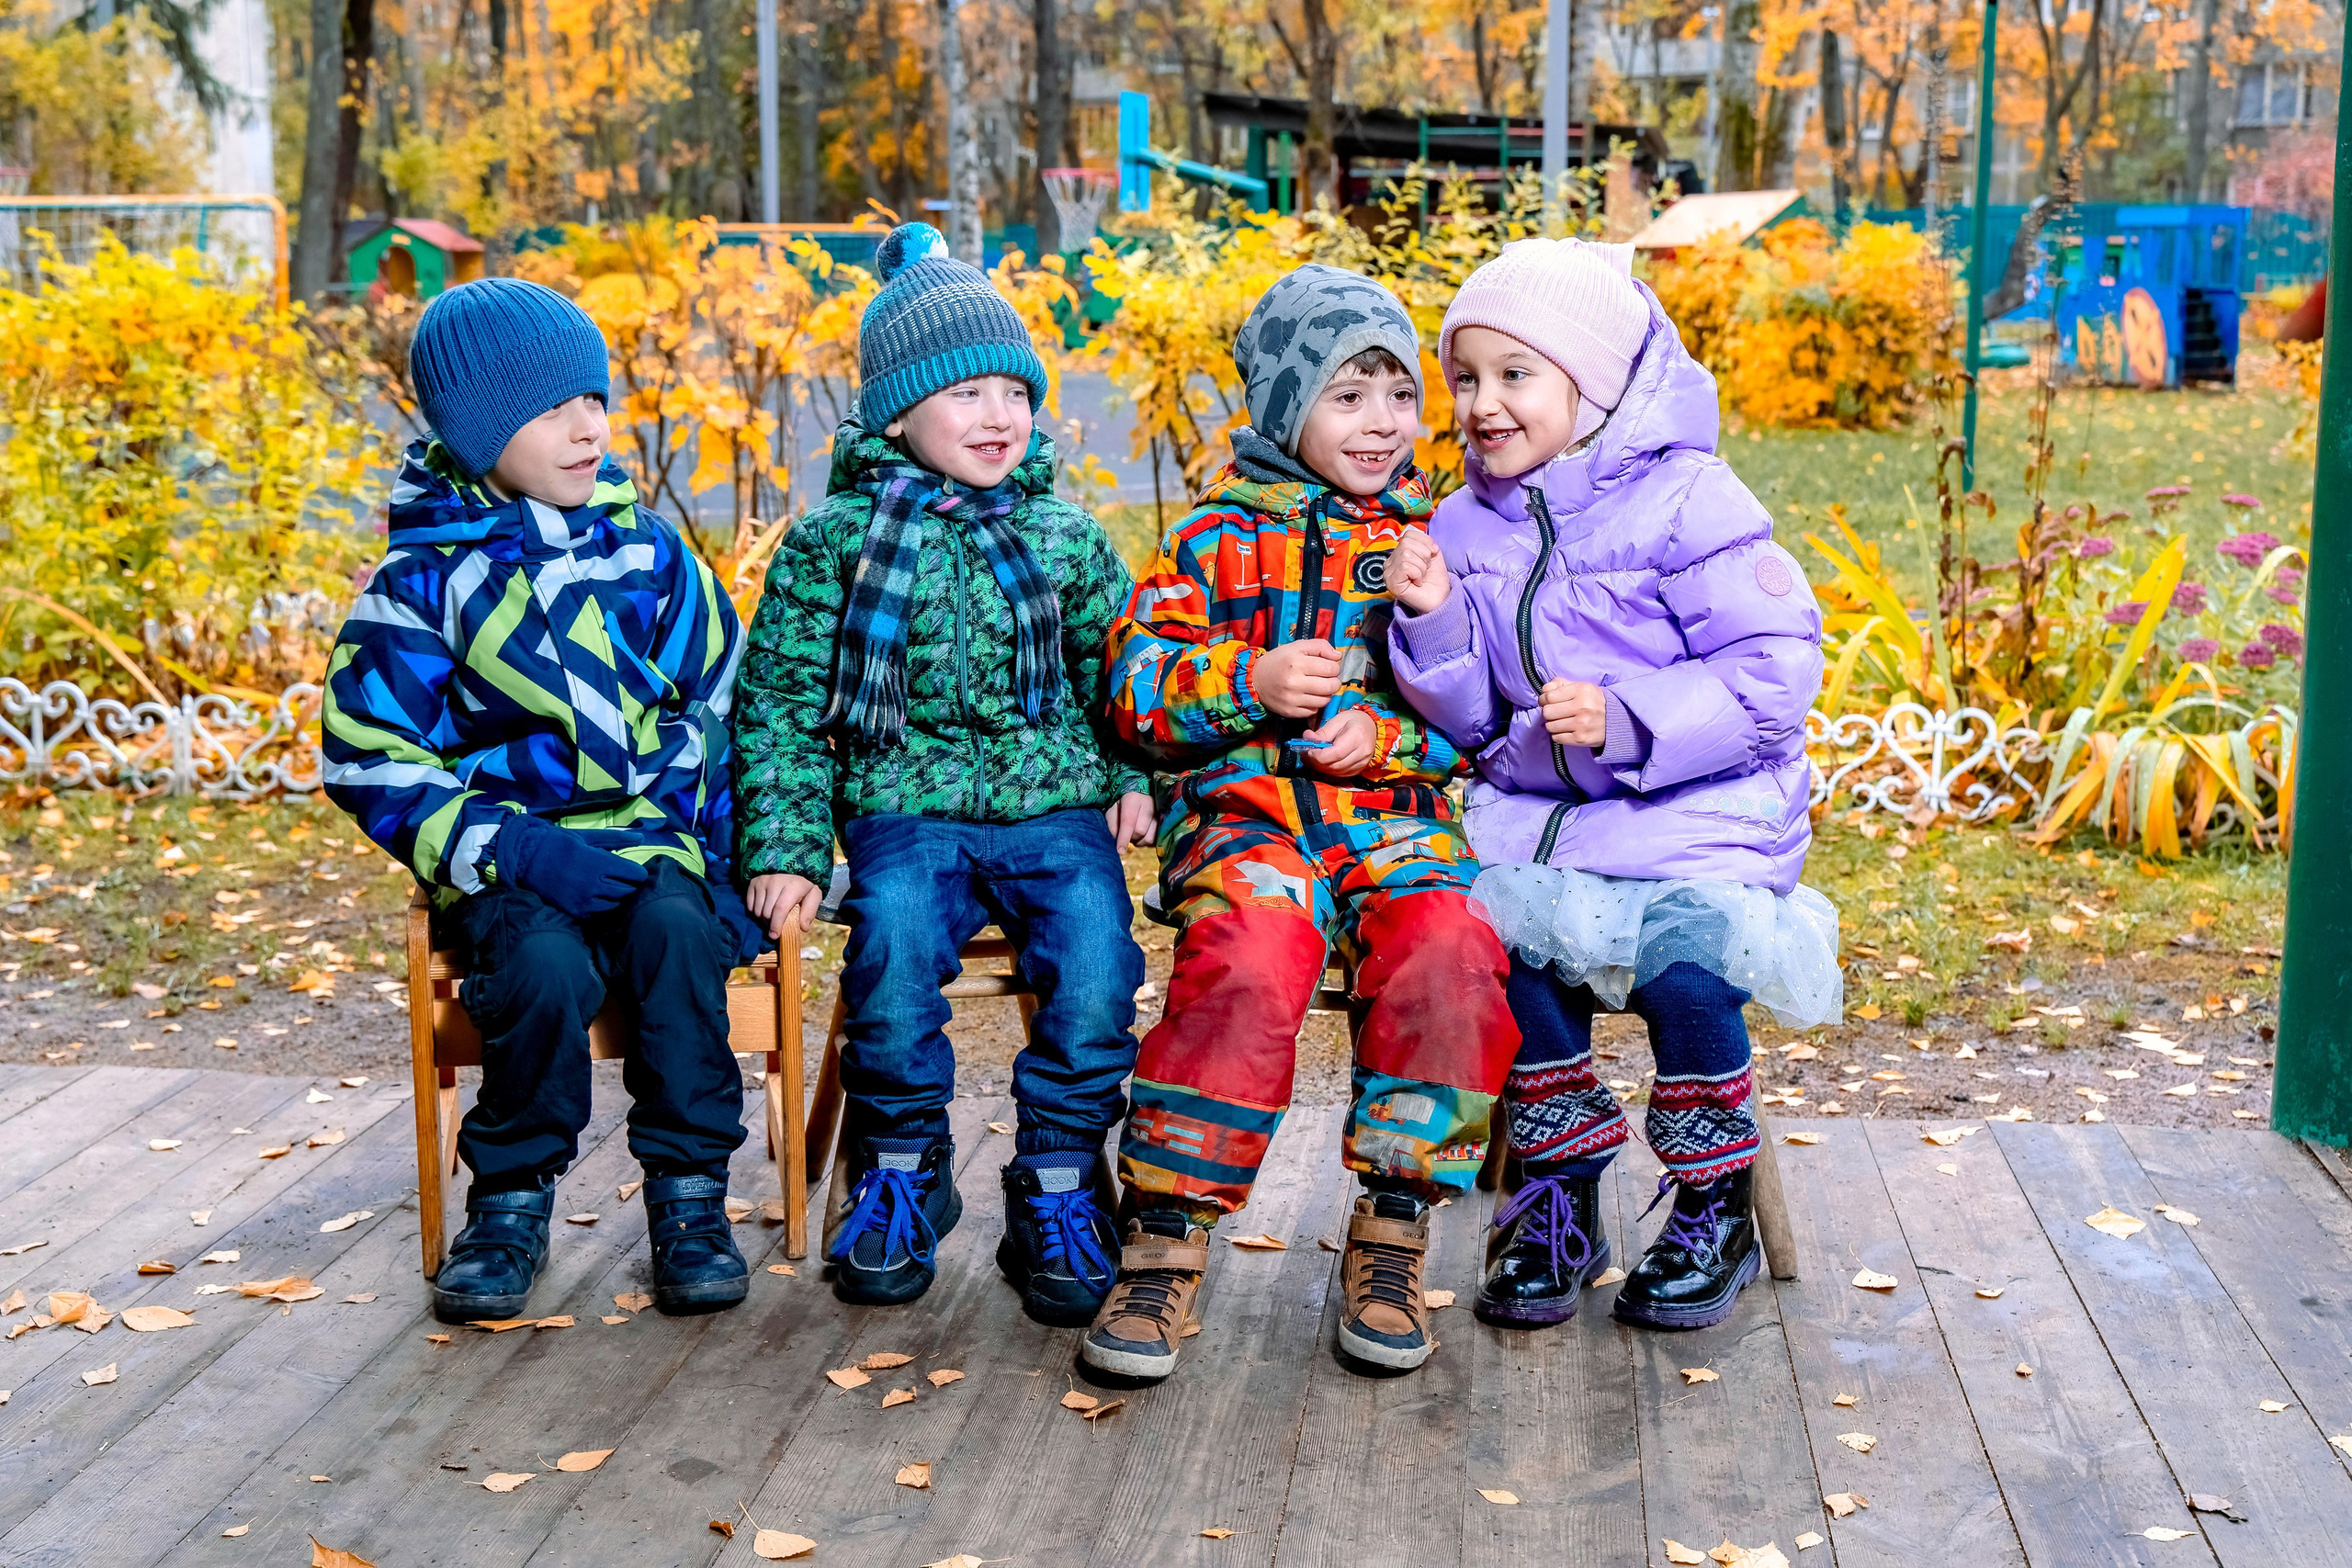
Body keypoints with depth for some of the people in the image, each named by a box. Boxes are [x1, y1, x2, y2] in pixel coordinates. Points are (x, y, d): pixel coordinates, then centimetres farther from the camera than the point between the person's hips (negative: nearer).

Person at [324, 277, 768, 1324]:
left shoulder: (648, 550, 9)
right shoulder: (422, 581, 0)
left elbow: (723, 706, 15)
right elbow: (372, 763, -3)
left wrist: (721, 845, 0)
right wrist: (508, 849, -17)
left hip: (651, 836, 2)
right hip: (508, 856, -2)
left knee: (676, 931, -31)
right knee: (547, 963, -32)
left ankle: (689, 1196, -16)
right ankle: (511, 1199, -8)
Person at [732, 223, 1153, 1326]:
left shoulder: (1064, 536, 13)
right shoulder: (834, 540, 6)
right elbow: (781, 703, 6)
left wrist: (1136, 776, 4)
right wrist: (786, 850, -3)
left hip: (1057, 805, 2)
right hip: (908, 808, -1)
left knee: (1096, 954, -27)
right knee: (895, 939, -31)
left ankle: (1057, 1187, -9)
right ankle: (901, 1169, -7)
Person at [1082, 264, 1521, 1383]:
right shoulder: (1219, 534, 13)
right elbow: (1136, 682, 5)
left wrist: (1387, 732, -8)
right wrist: (1249, 683, -12)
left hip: (1399, 812, 2)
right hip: (1245, 803, -1)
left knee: (1447, 957, -30)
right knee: (1246, 961, -32)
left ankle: (1391, 1235, -15)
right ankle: (1165, 1242, -23)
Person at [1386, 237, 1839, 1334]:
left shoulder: (1685, 501, -9)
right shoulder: (1469, 524, 9)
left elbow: (1776, 668, -13)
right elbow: (1471, 716, 11)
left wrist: (1627, 719, -23)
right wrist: (1433, 622, -9)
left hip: (1701, 807, -5)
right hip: (1535, 808, 5)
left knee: (1686, 967, -28)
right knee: (1499, 941, -22)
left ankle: (1714, 1212, -1)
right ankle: (1558, 1198, 0)